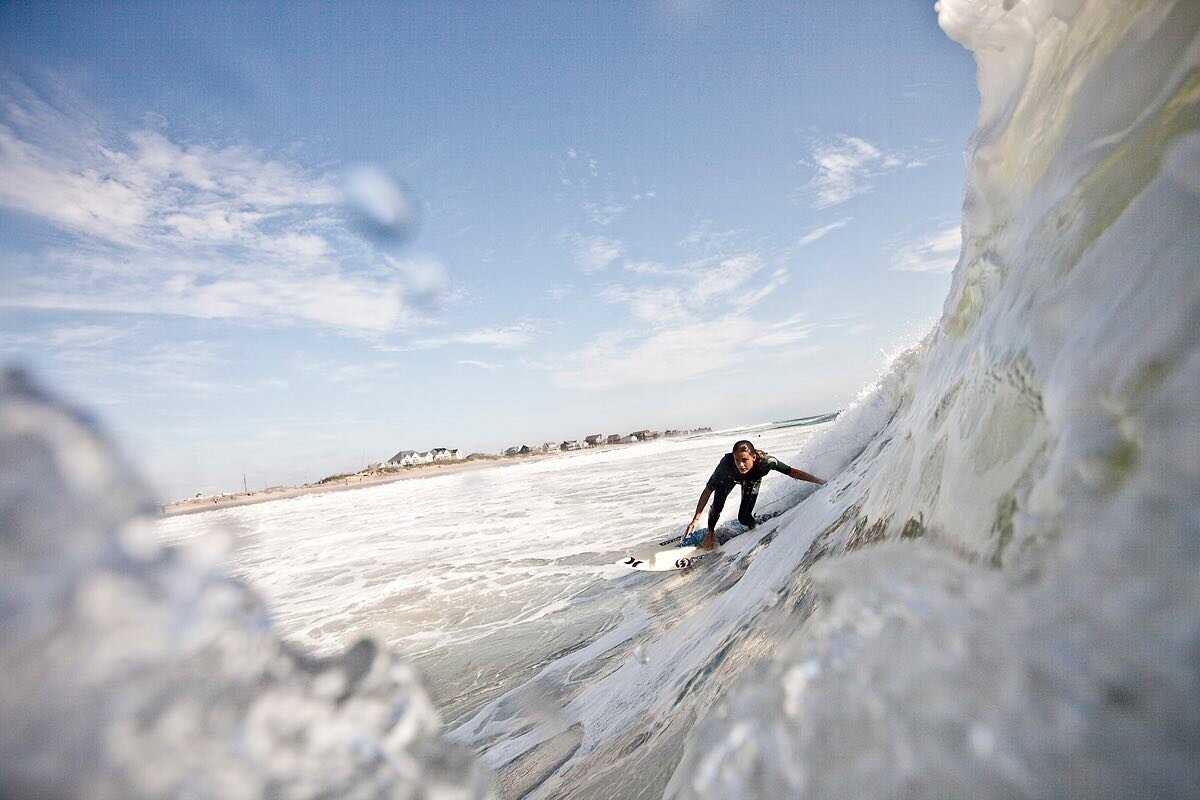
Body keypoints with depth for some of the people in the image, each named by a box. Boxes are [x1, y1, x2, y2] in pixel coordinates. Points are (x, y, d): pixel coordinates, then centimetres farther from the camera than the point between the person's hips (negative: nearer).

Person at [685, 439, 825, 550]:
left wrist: (819, 481, -30)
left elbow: (792, 472, -30)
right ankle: (710, 533, 19)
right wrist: (696, 518, -38)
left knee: (744, 518, -8)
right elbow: (708, 490, -36)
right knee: (717, 507, -14)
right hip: (729, 478, 0)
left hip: (752, 481, 0)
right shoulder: (726, 463, -44)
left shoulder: (765, 461, -44)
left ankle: (754, 527, 30)